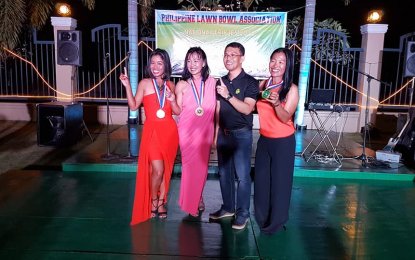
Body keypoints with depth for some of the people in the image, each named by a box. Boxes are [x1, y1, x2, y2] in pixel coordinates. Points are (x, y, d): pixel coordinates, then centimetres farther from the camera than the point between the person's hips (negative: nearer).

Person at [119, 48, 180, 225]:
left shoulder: (170, 85, 10)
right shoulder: (145, 83, 1)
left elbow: (178, 111, 9)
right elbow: (133, 106, -6)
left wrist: (172, 99, -8)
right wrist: (127, 86, -13)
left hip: (169, 131, 4)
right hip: (152, 131, -3)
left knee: (166, 169, 9)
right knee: (157, 170, -9)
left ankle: (161, 202, 26)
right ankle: (153, 202, 18)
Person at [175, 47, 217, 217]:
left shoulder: (212, 82, -1)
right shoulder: (182, 85, -4)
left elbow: (216, 109, 1)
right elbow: (178, 111, 1)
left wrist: (216, 134, 0)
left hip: (205, 132, 1)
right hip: (187, 131, -1)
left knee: (201, 166, 11)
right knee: (190, 166, 8)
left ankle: (197, 199, 34)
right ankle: (191, 203, 27)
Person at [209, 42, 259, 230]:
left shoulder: (250, 82, -8)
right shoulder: (222, 81, 9)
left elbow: (247, 109, -19)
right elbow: (218, 109, 13)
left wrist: (228, 95, -27)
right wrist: (216, 133, 12)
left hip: (241, 134, -6)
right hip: (223, 133, 6)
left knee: (242, 175, -1)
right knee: (224, 173, 13)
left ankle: (242, 213, 12)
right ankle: (228, 208, 28)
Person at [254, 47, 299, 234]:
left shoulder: (291, 89, -12)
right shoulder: (263, 85, 1)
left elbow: (285, 118, -19)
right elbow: (254, 108, 13)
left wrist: (276, 103, -35)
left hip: (283, 142, -5)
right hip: (264, 139, 5)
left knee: (279, 181, 8)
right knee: (261, 179, 14)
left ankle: (276, 222, 28)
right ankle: (262, 218, 35)